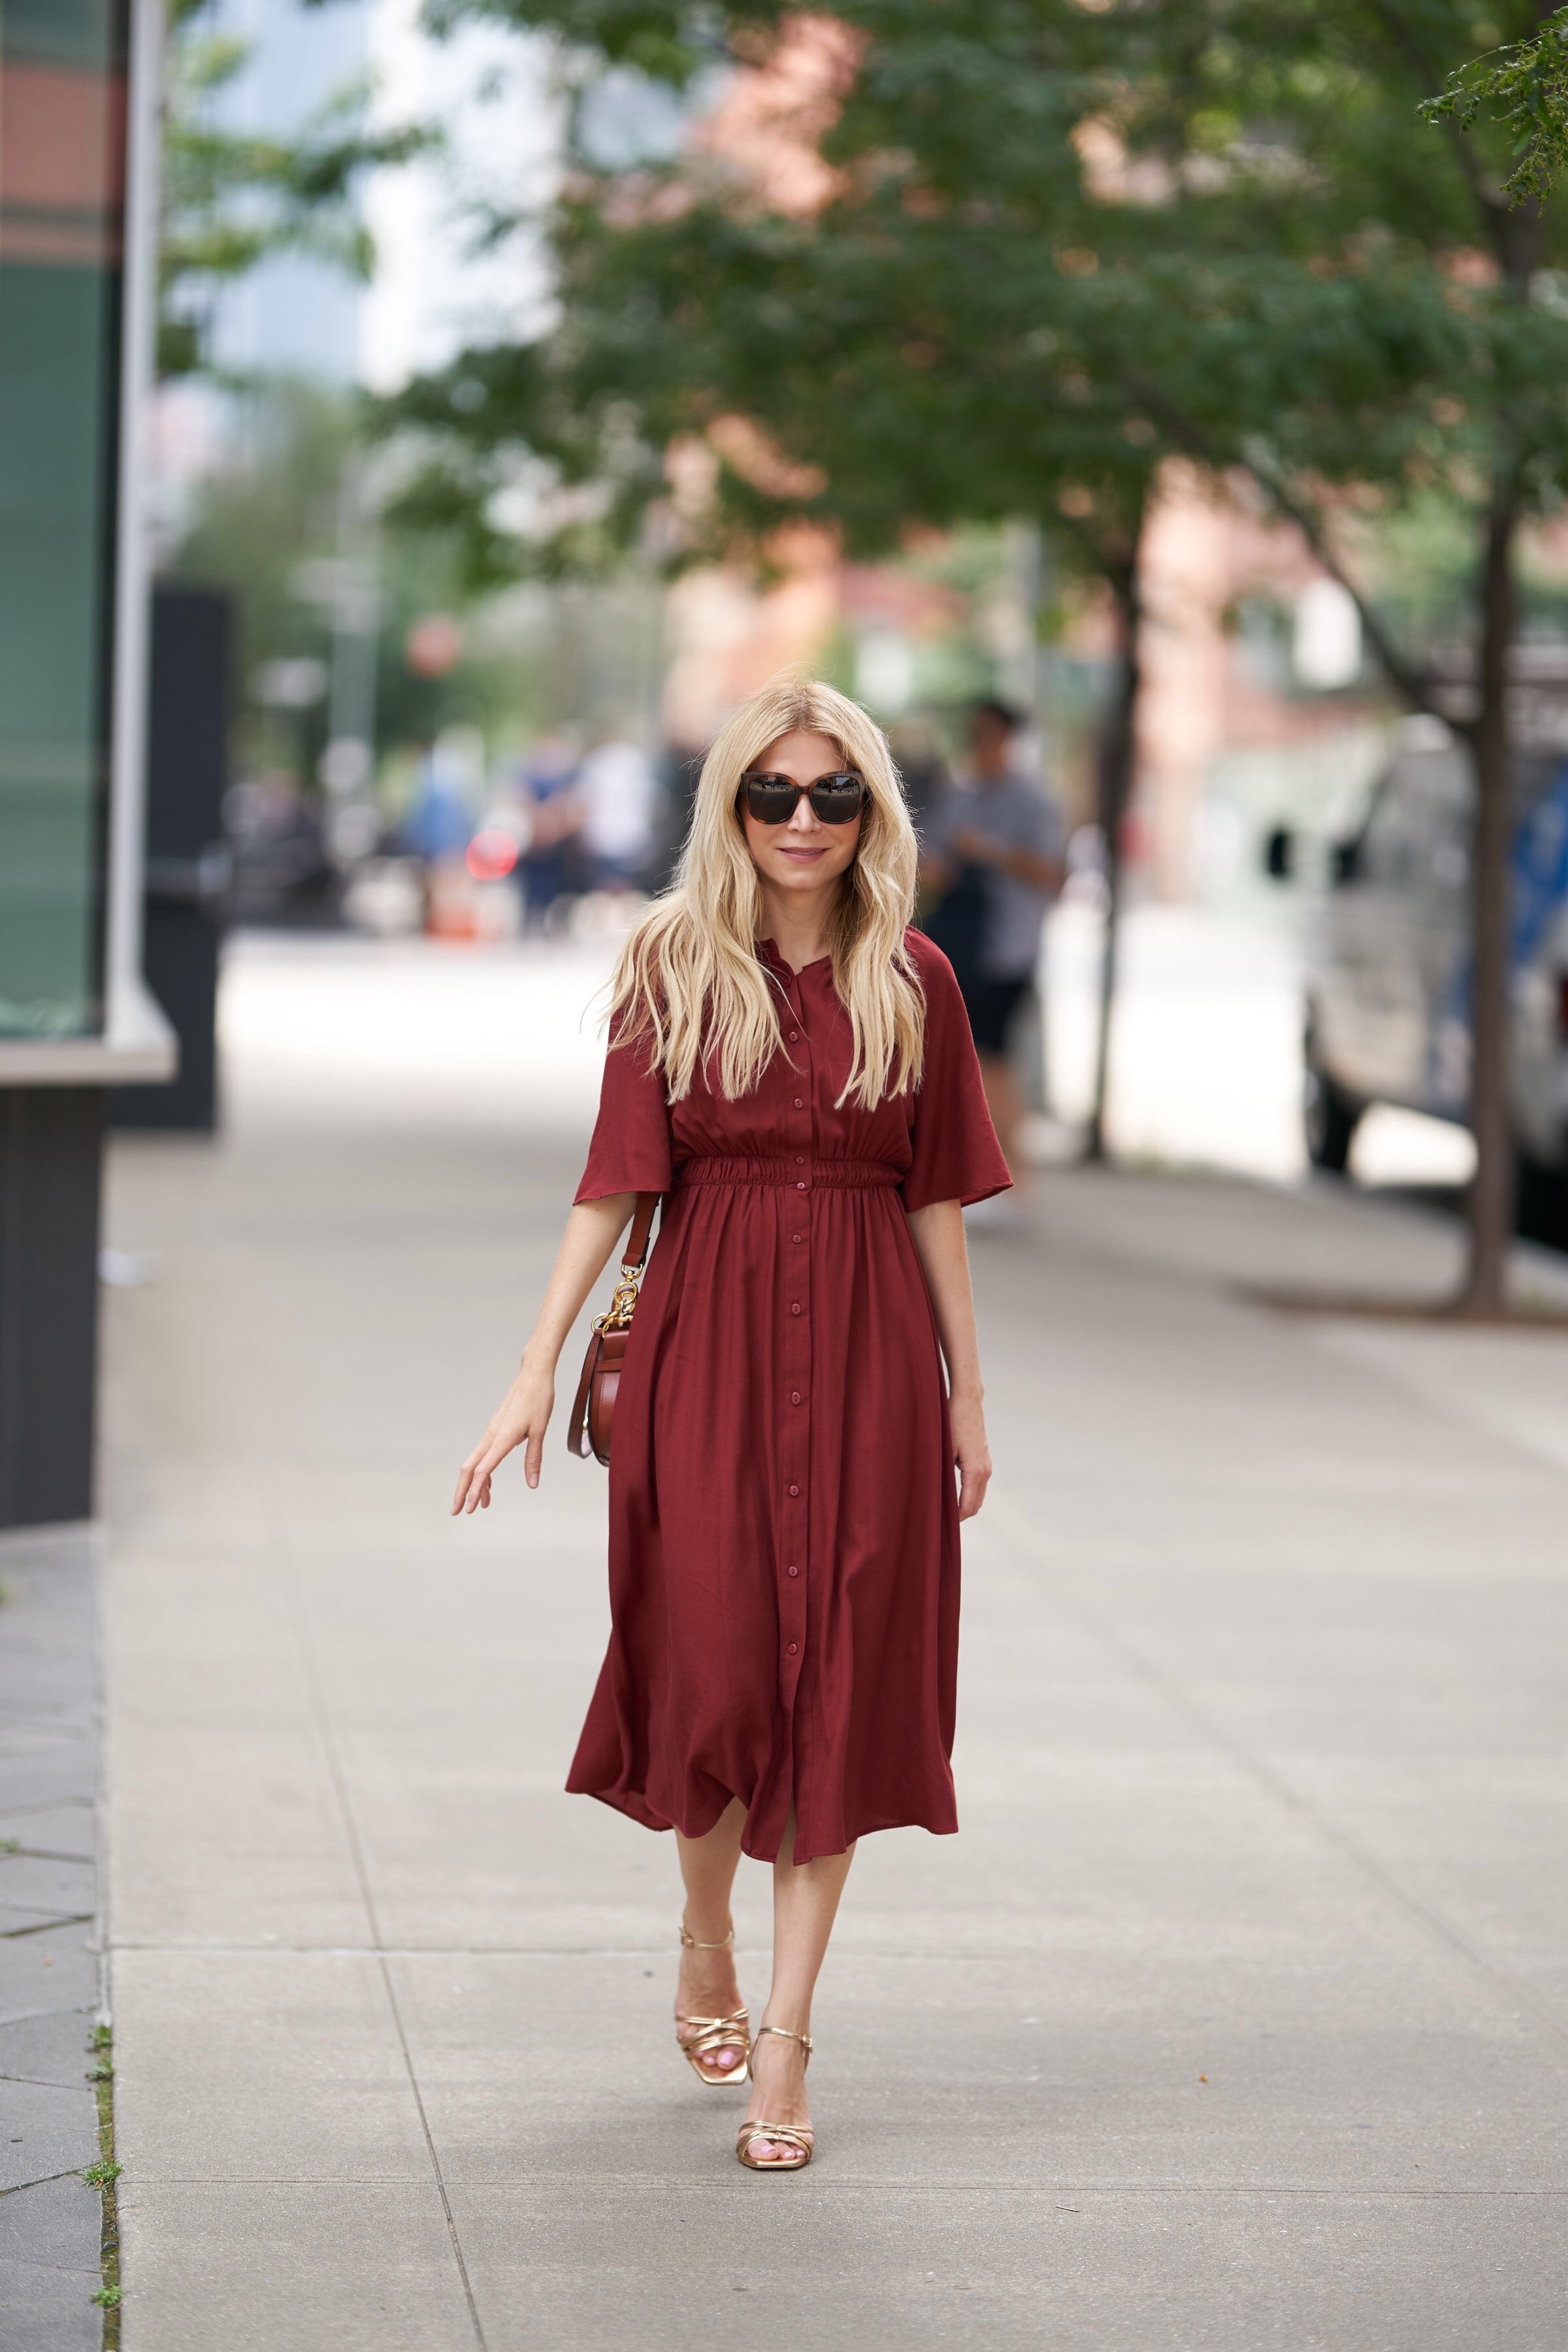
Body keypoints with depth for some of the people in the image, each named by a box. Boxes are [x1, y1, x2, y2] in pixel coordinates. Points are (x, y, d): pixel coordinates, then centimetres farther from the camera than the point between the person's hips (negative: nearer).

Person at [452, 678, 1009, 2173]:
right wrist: (537, 1370, -5)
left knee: (838, 1683, 0)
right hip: (706, 1346, -1)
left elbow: (936, 1199, 8)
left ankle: (786, 2045, 7)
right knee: (715, 1669, 0)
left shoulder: (912, 983, 5)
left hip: (866, 1357, 1)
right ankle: (705, 1951, 30)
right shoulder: (672, 969, 1)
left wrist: (966, 1394, 8)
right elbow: (615, 1180, 0)